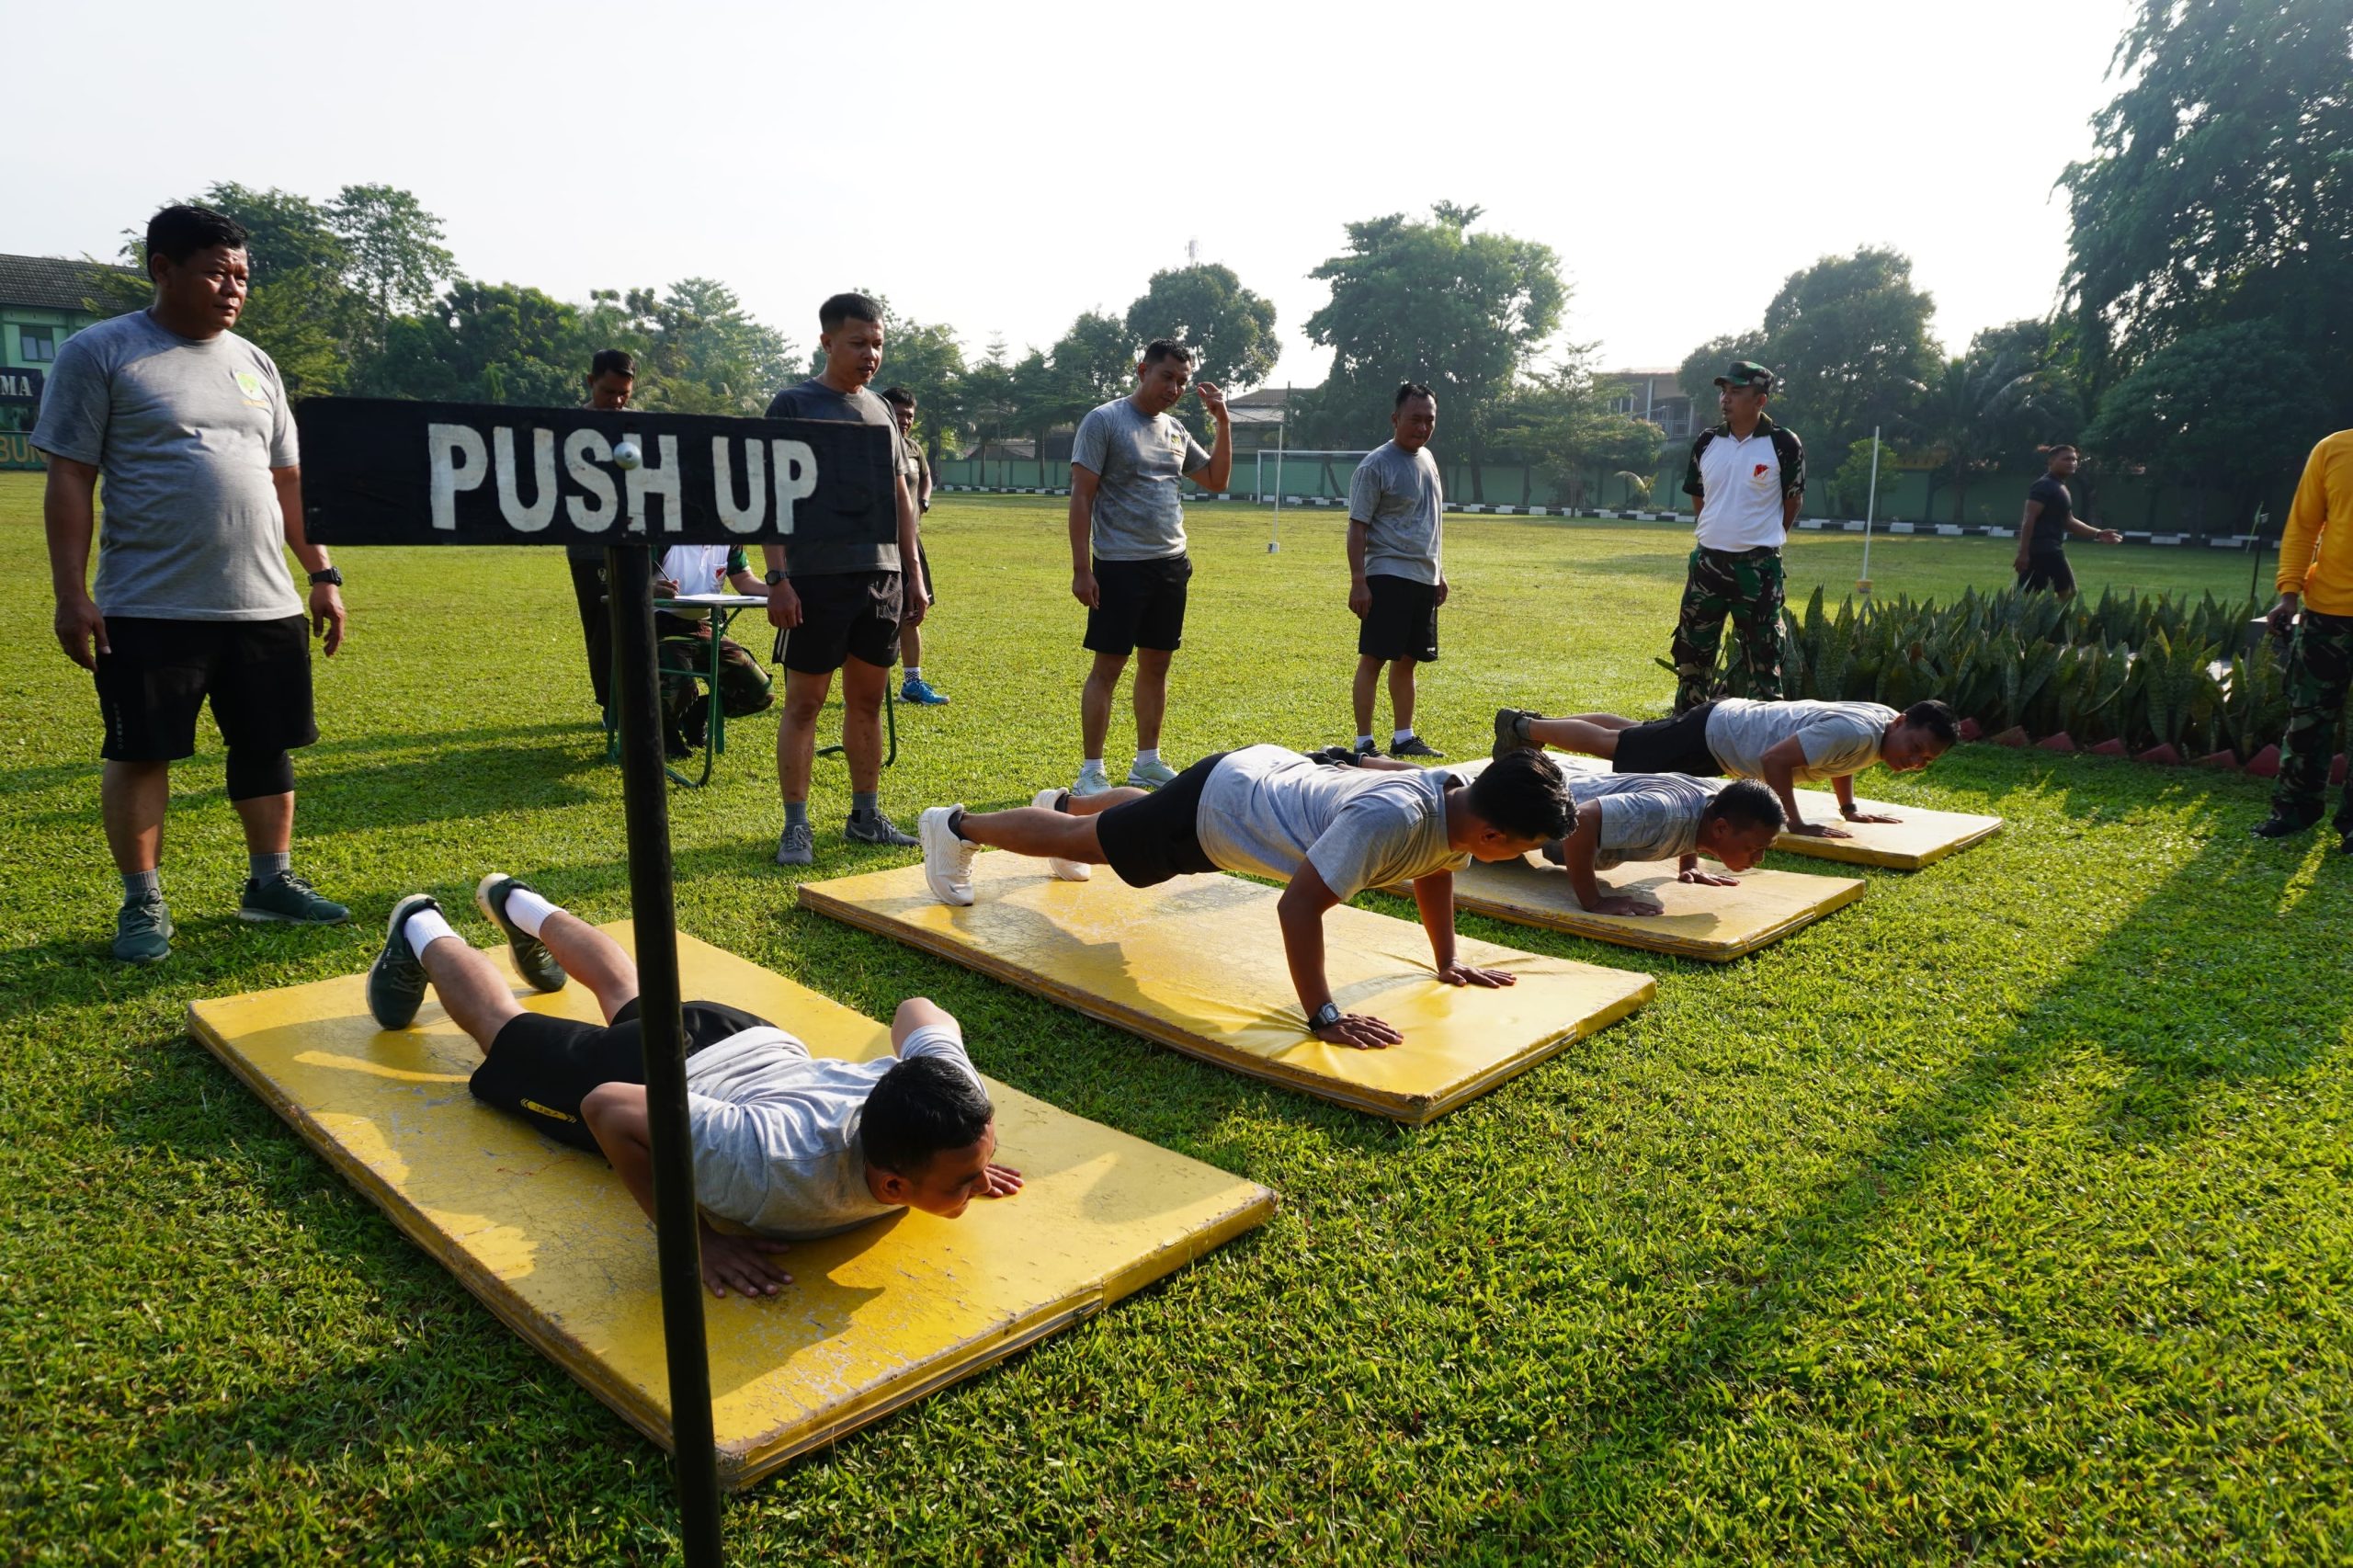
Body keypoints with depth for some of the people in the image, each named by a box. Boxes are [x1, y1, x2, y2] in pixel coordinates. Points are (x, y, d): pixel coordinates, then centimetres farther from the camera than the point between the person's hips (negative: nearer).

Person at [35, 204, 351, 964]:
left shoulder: (254, 365, 14)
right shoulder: (100, 352, -2)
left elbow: (287, 482, 16)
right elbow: (69, 481, -5)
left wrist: (323, 575, 10)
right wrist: (71, 595, -10)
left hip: (265, 606, 5)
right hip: (150, 608, -4)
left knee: (268, 745, 9)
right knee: (140, 753, 3)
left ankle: (271, 881, 22)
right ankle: (142, 903, 15)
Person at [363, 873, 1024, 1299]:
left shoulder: (953, 1098, -35)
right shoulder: (789, 1170, -50)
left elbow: (918, 1009, -11)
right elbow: (607, 1107, -42)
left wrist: (964, 1160, -12)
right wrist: (693, 1238, -37)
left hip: (757, 1043, 5)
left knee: (633, 995, 37)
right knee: (505, 1028, 27)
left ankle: (518, 904, 63)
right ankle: (422, 931, 53)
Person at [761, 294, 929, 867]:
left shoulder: (880, 410, 15)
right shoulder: (793, 404, -3)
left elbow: (901, 497, 18)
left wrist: (915, 575, 13)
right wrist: (777, 577, -15)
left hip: (882, 575, 6)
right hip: (817, 577, -5)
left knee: (868, 699, 10)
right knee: (804, 701, -1)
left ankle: (865, 815, 20)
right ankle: (795, 826, 7)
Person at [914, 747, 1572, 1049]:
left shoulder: (1459, 801, -16)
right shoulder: (1392, 819, -43)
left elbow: (1434, 871, 7)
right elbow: (1298, 905, -44)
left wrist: (1447, 961, 7)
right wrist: (1324, 1017, -40)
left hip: (1271, 771, 8)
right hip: (1215, 806, -8)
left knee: (1144, 811, 36)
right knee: (1088, 841, 14)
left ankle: (1066, 801, 67)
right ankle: (957, 826, 38)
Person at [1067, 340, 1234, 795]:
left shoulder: (1175, 431, 13)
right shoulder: (1103, 421, -6)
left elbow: (1217, 480, 21)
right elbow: (1081, 497, -9)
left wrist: (1223, 422, 9)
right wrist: (1081, 569, -15)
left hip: (1171, 565, 7)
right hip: (1120, 566, -6)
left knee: (1157, 663, 11)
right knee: (1108, 666, -4)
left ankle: (1147, 761, 22)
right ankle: (1090, 771, 3)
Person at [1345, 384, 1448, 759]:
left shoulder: (1427, 458, 15)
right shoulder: (1376, 466, -10)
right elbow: (1357, 527, -11)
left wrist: (1439, 572, 22)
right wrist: (1358, 582, -17)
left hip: (1423, 579, 8)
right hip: (1387, 577, -8)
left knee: (1407, 661, 13)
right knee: (1373, 658, -5)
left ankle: (1404, 738, 22)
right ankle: (1364, 743, 0)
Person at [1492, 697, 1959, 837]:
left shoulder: (1884, 720, -5)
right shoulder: (1856, 733, -34)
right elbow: (1775, 761, -37)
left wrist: (1850, 808, 15)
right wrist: (1797, 824, -32)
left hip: (1733, 720, 9)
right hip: (1712, 736, -9)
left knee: (1627, 732, 24)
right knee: (1610, 744, 6)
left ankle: (1536, 722, 40)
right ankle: (1522, 727, 23)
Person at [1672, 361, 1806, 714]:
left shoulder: (1784, 445, -7)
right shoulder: (1707, 443, 5)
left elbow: (1792, 503, 3)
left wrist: (1762, 542, 10)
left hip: (1758, 566, -4)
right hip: (1707, 561, 5)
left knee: (1762, 652, 1)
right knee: (1692, 648, 10)